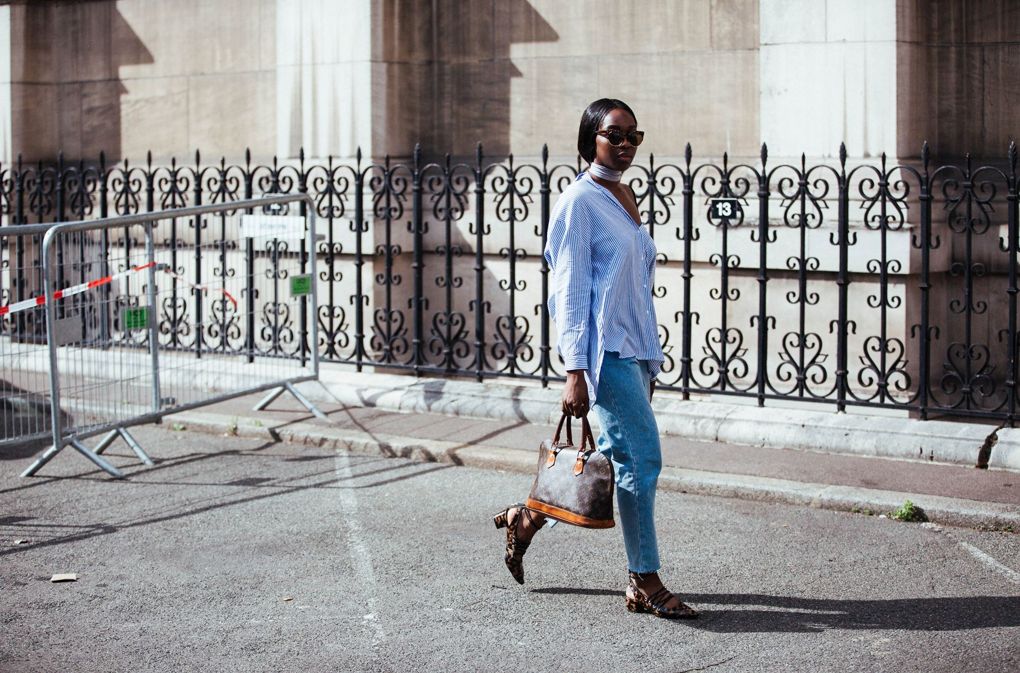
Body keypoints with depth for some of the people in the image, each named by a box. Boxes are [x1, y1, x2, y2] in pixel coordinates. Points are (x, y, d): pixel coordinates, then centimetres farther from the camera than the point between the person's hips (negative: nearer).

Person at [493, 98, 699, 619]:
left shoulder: (625, 197, 16)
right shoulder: (579, 202, -9)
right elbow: (570, 289, -13)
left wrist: (649, 362, 20)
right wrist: (575, 371, -18)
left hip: (633, 347, 9)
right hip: (603, 347, -9)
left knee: (620, 457, 11)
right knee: (641, 458, -8)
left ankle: (526, 519, 28)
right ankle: (646, 584, 1)